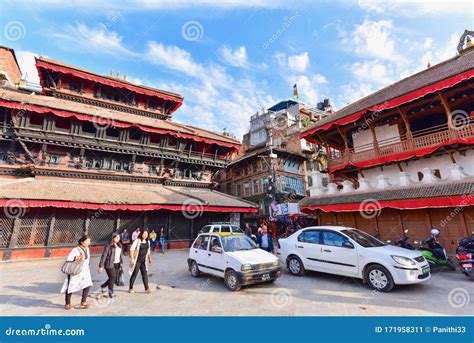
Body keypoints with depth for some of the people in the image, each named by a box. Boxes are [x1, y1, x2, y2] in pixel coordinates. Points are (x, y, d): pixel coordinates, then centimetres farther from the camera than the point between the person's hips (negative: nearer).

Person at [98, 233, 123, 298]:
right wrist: (101, 266, -13)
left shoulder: (119, 246, 9)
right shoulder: (108, 246, -13)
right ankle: (111, 293, 14)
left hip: (117, 264, 7)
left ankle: (103, 286, 39)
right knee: (112, 278, -4)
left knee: (114, 278, 13)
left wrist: (120, 264, 16)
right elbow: (104, 256, -13)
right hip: (110, 265, -7)